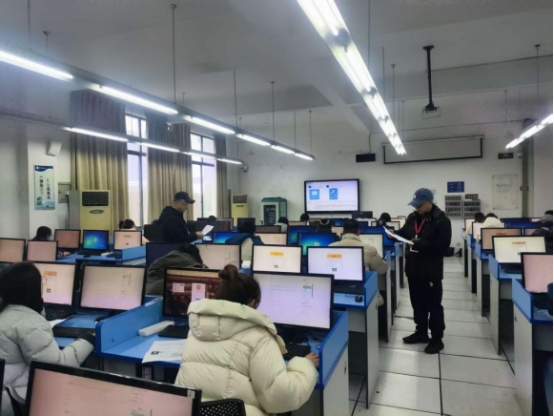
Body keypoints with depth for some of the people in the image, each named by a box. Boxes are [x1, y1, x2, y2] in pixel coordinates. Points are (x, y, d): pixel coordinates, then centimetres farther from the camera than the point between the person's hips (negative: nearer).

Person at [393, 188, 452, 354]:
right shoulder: (412, 217, 8)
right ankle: (421, 332, 31)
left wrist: (420, 244, -28)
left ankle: (437, 339, 15)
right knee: (417, 302, 16)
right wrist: (395, 233, -1)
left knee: (433, 304, 3)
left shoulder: (441, 220, -13)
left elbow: (443, 245, -21)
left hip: (431, 269, -7)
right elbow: (405, 233, 21)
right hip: (413, 267, 7)